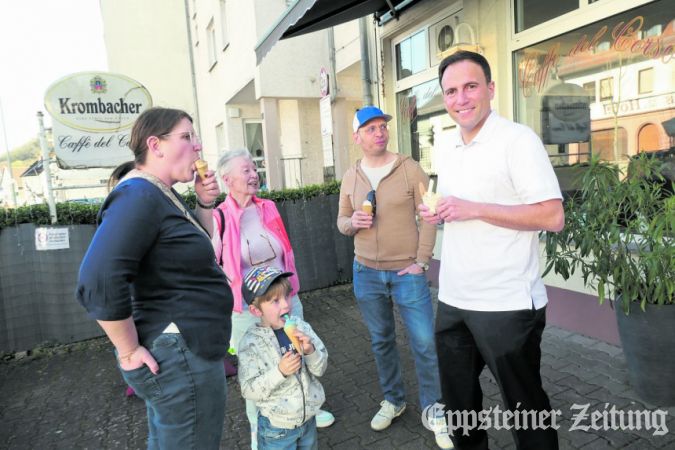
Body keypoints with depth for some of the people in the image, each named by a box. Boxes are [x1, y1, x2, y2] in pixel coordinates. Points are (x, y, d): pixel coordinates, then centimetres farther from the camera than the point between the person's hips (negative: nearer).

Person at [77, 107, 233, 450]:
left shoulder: (160, 193, 9)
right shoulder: (139, 195, -22)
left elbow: (194, 248, 19)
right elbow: (99, 283, -31)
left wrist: (204, 204, 3)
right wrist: (130, 352, -20)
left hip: (183, 350, 10)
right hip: (179, 357, -10)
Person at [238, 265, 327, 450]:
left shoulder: (300, 326, -10)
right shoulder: (251, 343, -20)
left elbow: (321, 368, -4)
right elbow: (249, 390, -18)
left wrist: (310, 351, -24)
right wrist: (279, 371, -30)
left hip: (308, 417, 4)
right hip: (277, 426, -4)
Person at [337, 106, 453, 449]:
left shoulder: (410, 169, -6)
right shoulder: (350, 177, 5)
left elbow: (428, 217, -7)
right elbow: (341, 221, 11)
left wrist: (421, 262, -12)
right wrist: (352, 222, -12)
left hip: (407, 272, -3)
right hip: (366, 273, 4)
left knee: (425, 343, 1)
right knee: (381, 341, 16)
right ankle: (392, 400, 36)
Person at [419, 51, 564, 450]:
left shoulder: (518, 139, -11)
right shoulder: (448, 152, 11)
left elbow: (552, 217, -18)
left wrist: (474, 209, -21)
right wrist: (437, 215, 0)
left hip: (507, 305, -7)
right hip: (452, 301, 7)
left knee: (523, 407, 13)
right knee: (458, 400, 22)